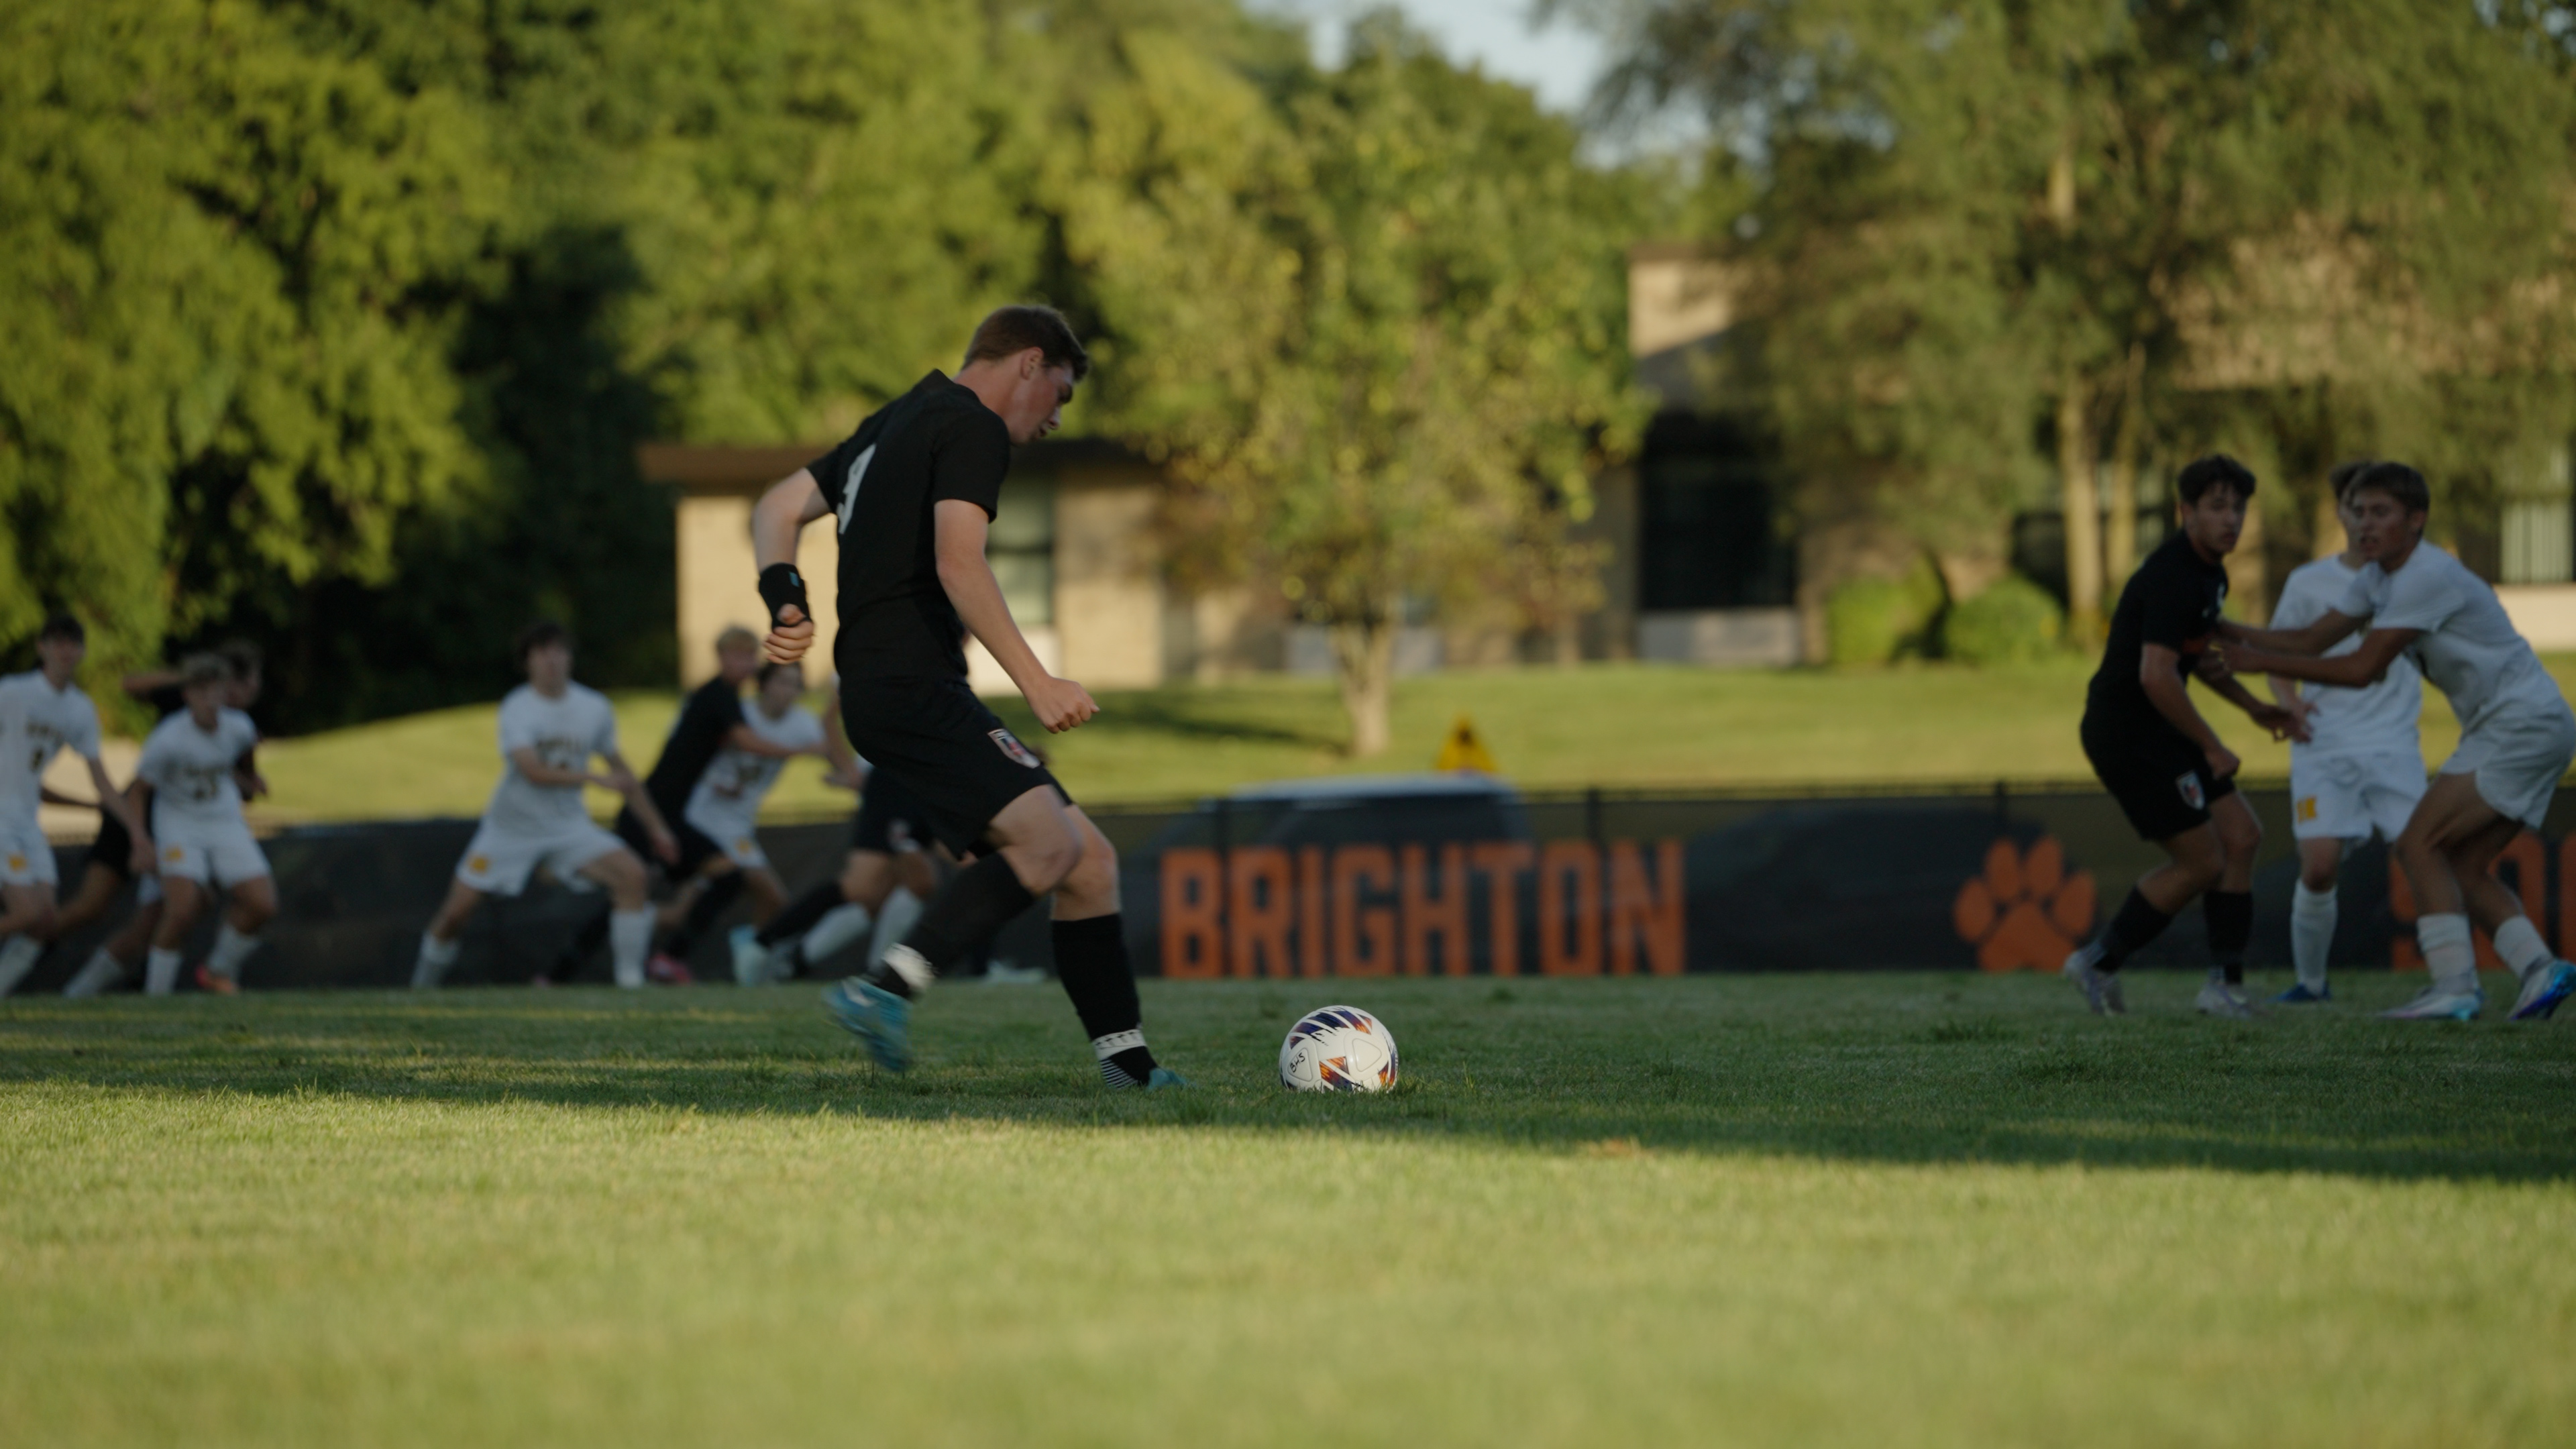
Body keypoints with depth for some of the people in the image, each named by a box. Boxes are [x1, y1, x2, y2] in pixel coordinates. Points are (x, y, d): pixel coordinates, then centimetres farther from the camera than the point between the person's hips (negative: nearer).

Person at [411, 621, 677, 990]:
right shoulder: (516, 708, -15)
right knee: (458, 908, -4)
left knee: (631, 874, -20)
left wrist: (655, 826, 14)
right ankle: (425, 980, 23)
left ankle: (631, 980, -14)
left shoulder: (595, 708, -1)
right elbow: (535, 772, -27)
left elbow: (619, 770, 12)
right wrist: (595, 779, -35)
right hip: (511, 825, -3)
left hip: (567, 825, 3)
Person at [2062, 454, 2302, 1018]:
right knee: (2201, 863, -7)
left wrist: (2253, 707, 24)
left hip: (2156, 733, 10)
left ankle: (2225, 982, 7)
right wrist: (2212, 749, -22)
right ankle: (2099, 961, 7)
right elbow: (2156, 675, -30)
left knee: (2240, 837, 5)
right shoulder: (2173, 579, -22)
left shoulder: (2206, 572, 11)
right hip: (2125, 733, -10)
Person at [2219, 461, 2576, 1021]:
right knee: (2460, 869, 6)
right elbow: (2311, 639, 10)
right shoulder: (2377, 579, 11)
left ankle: (2455, 987, -18)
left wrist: (2258, 661, -17)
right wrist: (2228, 631, -4)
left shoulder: (2428, 577, -20)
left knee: (2420, 844, -14)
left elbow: (2363, 669, -21)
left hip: (2526, 725, -10)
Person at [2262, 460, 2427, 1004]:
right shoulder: (2309, 582, 6)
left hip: (2394, 745, 0)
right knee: (2320, 866, -12)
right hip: (2326, 747, 0)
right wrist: (2287, 702, -4)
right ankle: (2310, 980, 8)